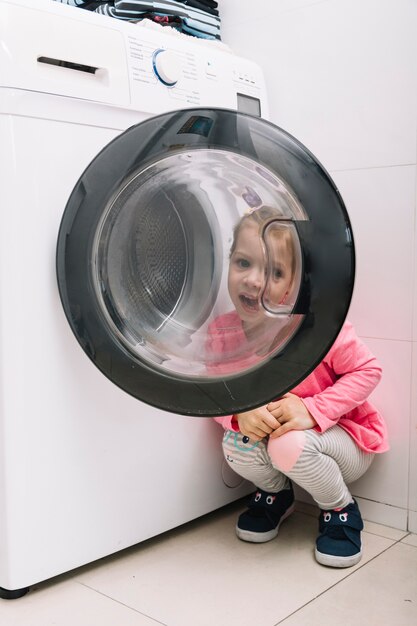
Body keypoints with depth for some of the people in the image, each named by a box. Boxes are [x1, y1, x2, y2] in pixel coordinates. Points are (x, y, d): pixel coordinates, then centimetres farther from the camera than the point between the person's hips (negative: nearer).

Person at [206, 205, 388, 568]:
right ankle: (276, 494, 12)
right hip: (270, 434, 4)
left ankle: (341, 509, 0)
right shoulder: (222, 333, -14)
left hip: (347, 442, -4)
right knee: (235, 444, -25)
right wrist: (241, 413, -30)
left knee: (289, 445, -33)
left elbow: (367, 370, -19)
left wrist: (312, 409, -31)